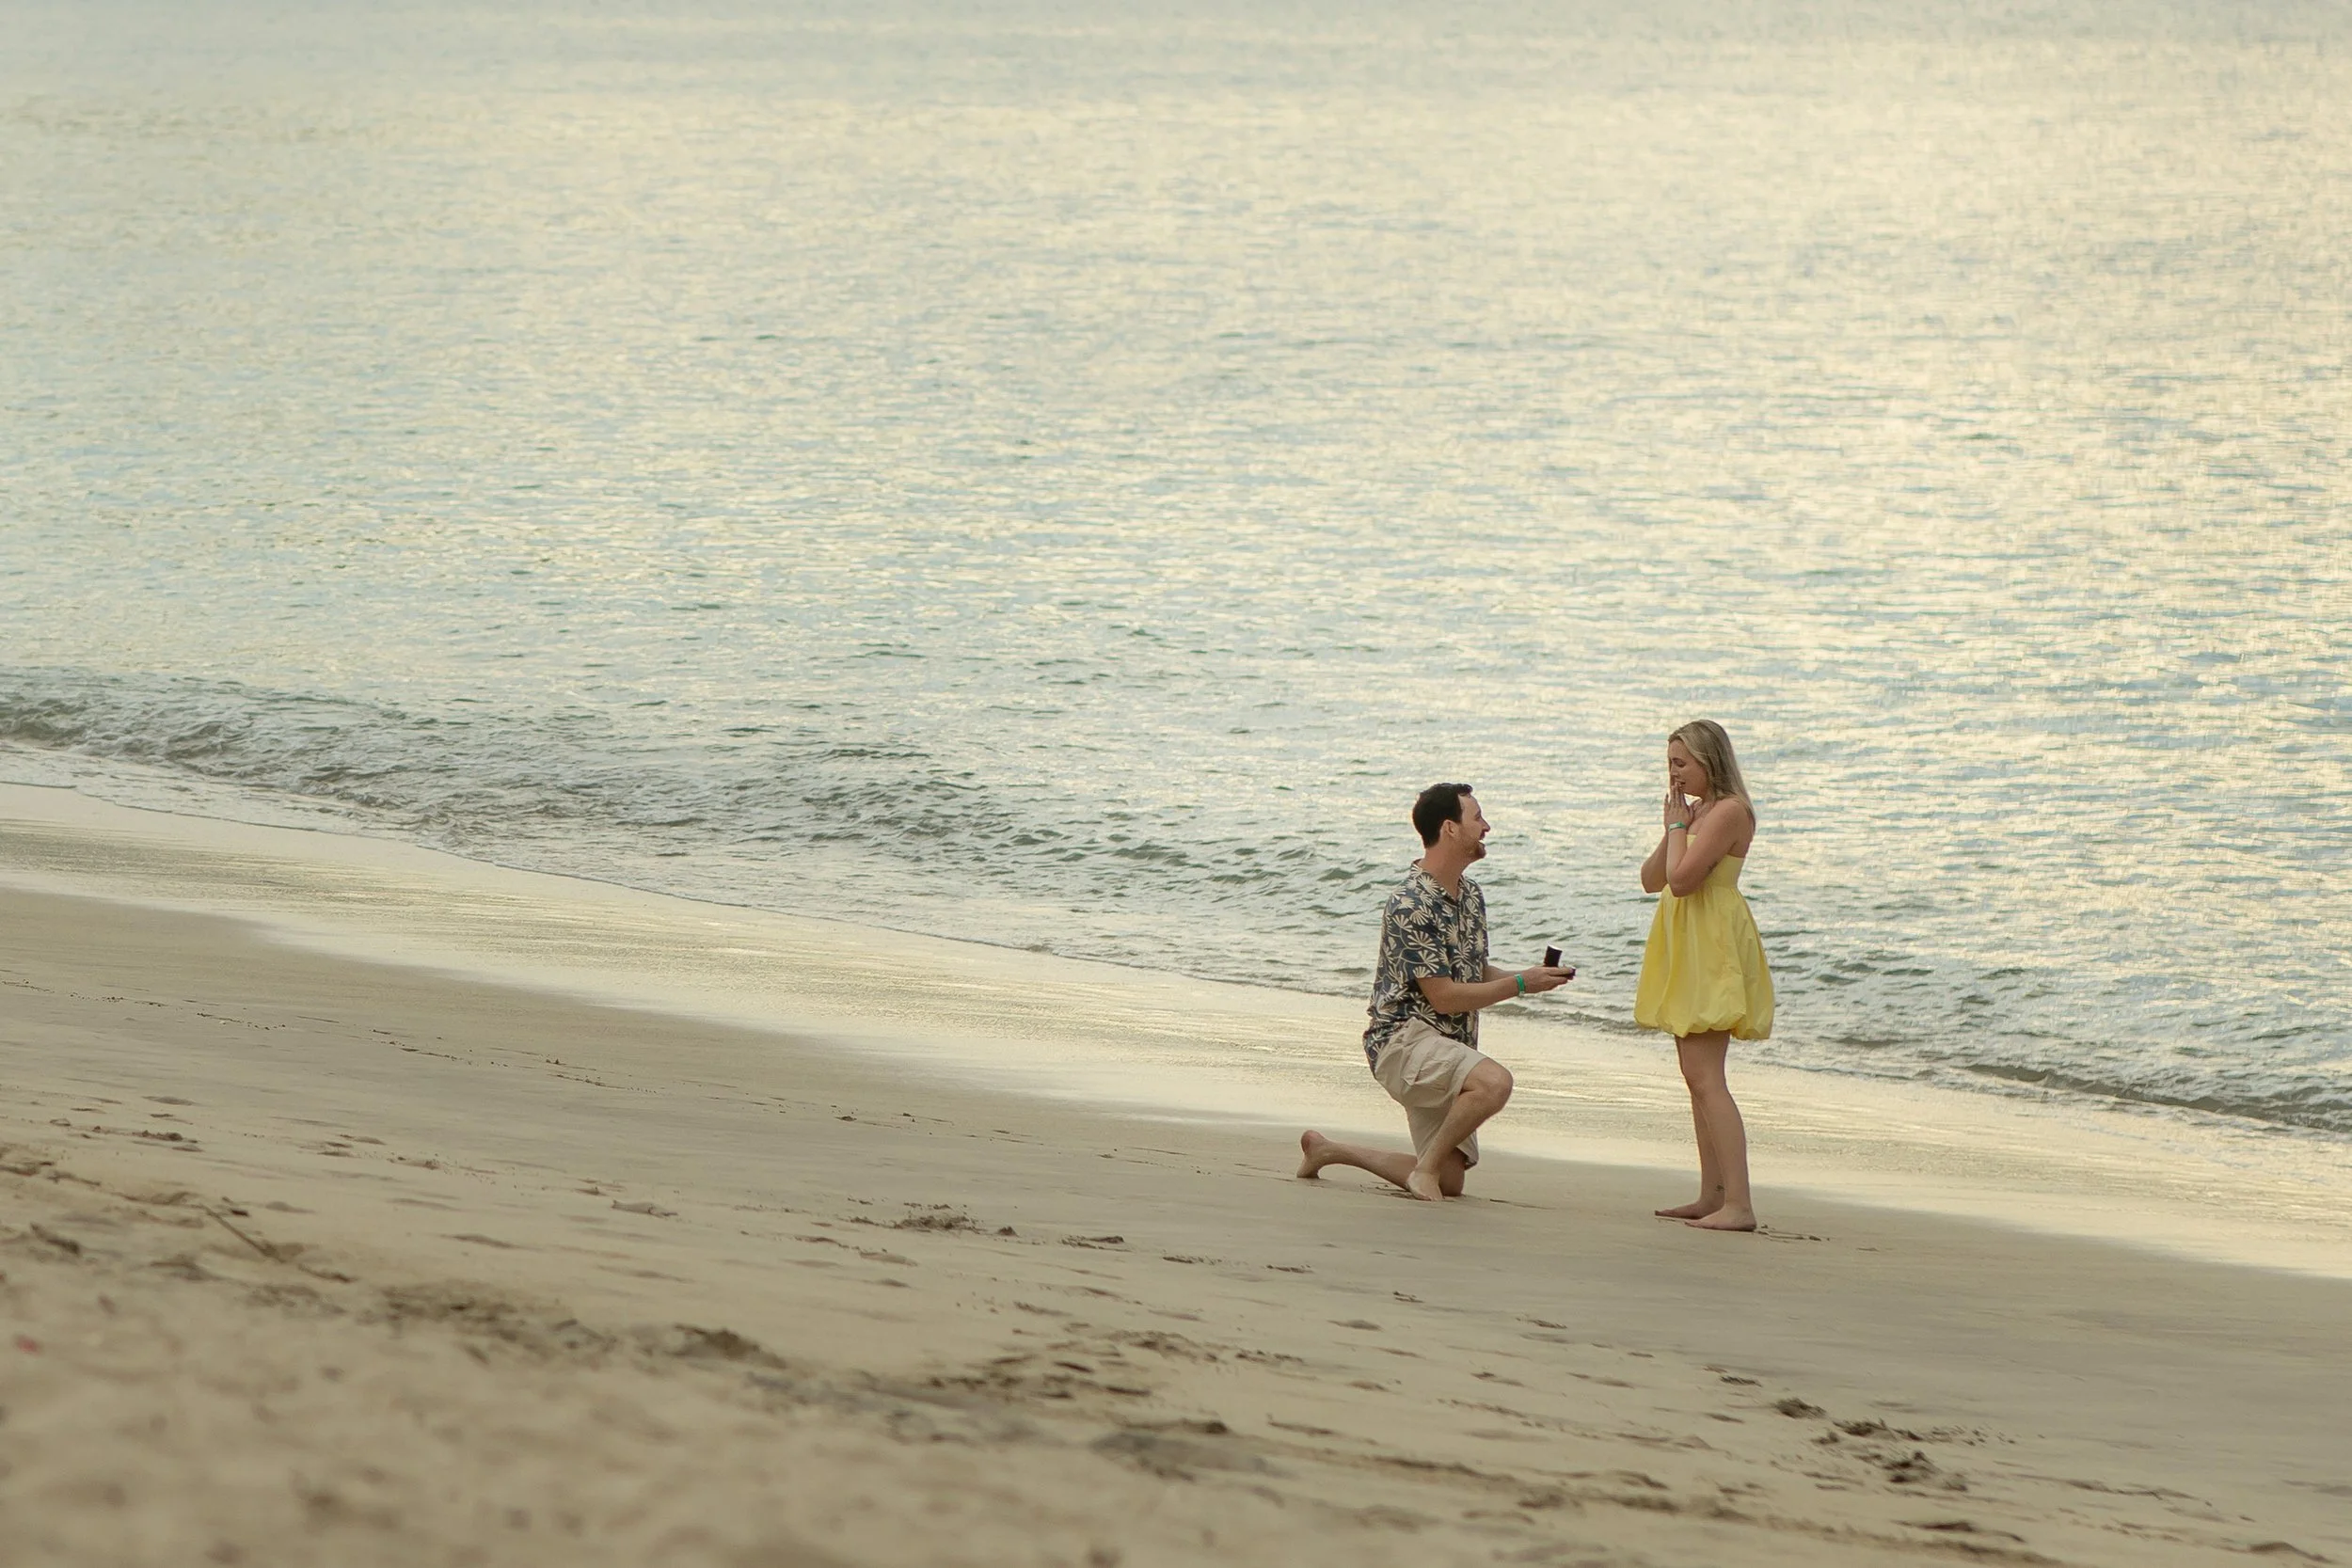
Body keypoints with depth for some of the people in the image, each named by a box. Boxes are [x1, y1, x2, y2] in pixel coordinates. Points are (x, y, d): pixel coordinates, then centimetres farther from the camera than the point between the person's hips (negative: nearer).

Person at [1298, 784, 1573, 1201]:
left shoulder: (1470, 895, 11)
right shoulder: (1411, 905, -18)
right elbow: (1443, 997, -19)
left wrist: (1531, 977, 3)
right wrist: (1520, 985, -15)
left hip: (1447, 1048, 9)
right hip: (1405, 1039, -9)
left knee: (1449, 1182, 6)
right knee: (1494, 1082, -35)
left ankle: (1329, 1150, 21)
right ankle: (1427, 1165, -16)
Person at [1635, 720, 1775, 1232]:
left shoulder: (1729, 811, -15)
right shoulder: (1696, 811, 16)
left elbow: (1681, 878, -23)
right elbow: (1651, 880, 13)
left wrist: (1680, 826, -10)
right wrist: (1673, 827, 2)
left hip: (1715, 950, -11)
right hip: (1688, 950, 11)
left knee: (1705, 1077, -15)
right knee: (1698, 1077, 12)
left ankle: (1739, 1203, -19)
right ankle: (1712, 1195, 16)